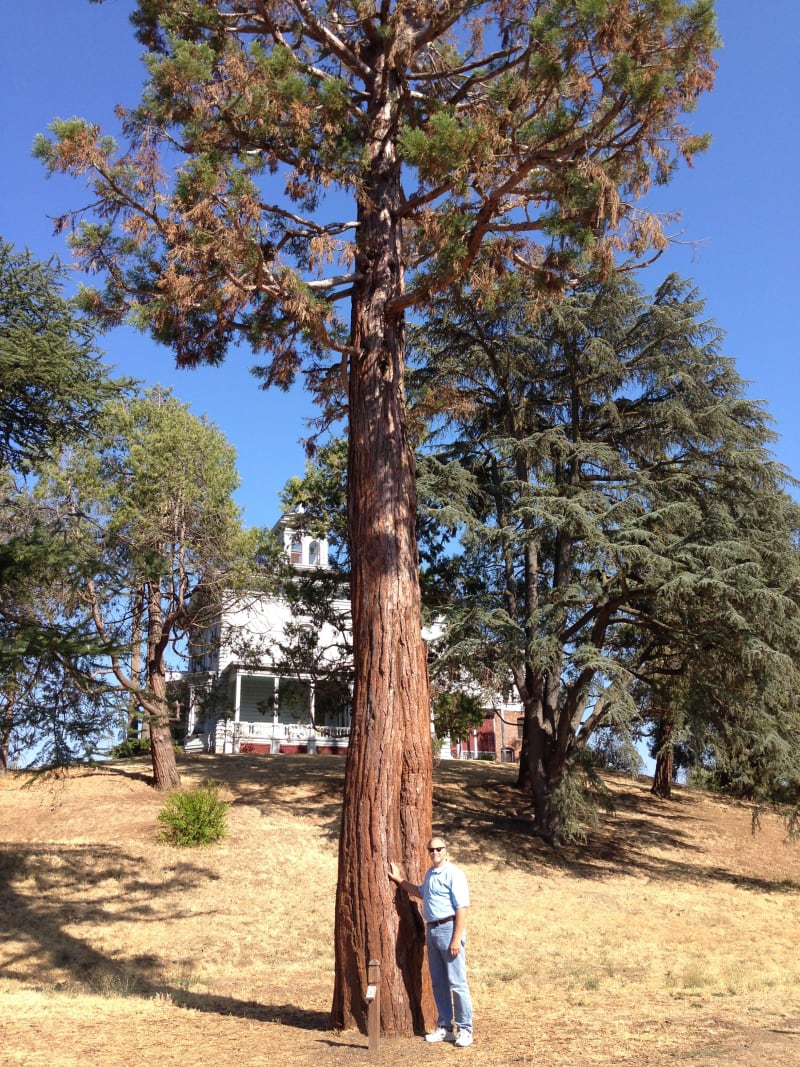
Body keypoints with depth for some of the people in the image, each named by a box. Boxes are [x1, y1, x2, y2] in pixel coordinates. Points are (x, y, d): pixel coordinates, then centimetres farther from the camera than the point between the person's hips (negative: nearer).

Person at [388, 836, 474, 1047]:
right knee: (438, 983, 12)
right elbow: (421, 892, 36)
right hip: (432, 930, 8)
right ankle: (444, 1028, 20)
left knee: (457, 982, -5)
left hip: (448, 929, -8)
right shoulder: (430, 873, 14)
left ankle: (464, 1030, 2)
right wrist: (398, 879, 34)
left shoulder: (453, 874, -12)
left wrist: (456, 939, -21)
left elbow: (461, 909, -17)